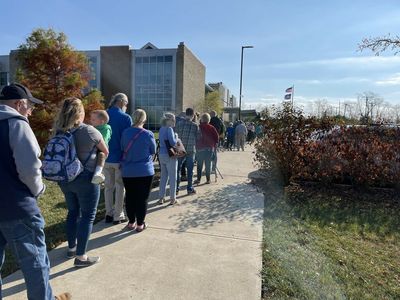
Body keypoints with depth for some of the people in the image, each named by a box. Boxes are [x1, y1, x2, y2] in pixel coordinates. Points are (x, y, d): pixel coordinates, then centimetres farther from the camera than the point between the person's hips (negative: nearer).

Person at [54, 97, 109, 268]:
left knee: (73, 212, 20)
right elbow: (106, 152, -3)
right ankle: (80, 257, 9)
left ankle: (72, 248, 33)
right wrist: (100, 154, 19)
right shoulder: (89, 131, -15)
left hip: (65, 179, 7)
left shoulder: (59, 131, 2)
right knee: (87, 216, 4)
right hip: (85, 179, -6)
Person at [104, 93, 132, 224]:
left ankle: (109, 214, 23)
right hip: (120, 158, -4)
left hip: (105, 158, 5)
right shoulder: (126, 118, -12)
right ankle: (118, 216, 14)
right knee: (120, 187, 7)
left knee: (108, 186, 15)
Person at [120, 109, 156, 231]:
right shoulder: (148, 134, -12)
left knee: (130, 197, 14)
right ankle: (140, 224, 16)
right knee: (142, 198, 7)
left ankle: (131, 222, 25)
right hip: (145, 171, -3)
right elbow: (153, 151, 2)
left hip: (127, 171, 3)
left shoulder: (125, 132, -4)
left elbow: (122, 149, 7)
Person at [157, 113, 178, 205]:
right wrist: (176, 136, -1)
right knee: (172, 177, 3)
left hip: (162, 155, 8)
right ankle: (172, 198, 10)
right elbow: (173, 142, -20)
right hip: (170, 156, -8)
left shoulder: (161, 129, 11)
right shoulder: (169, 129, -13)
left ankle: (161, 198, 19)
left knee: (163, 177, 15)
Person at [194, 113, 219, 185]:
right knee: (208, 164, 6)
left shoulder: (198, 127, -5)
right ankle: (208, 179, 7)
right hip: (209, 148, 1)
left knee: (199, 164, 9)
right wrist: (215, 144, 9)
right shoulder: (211, 128, -2)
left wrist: (196, 146, 8)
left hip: (200, 147, -1)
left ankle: (198, 179, 9)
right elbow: (217, 136, -2)